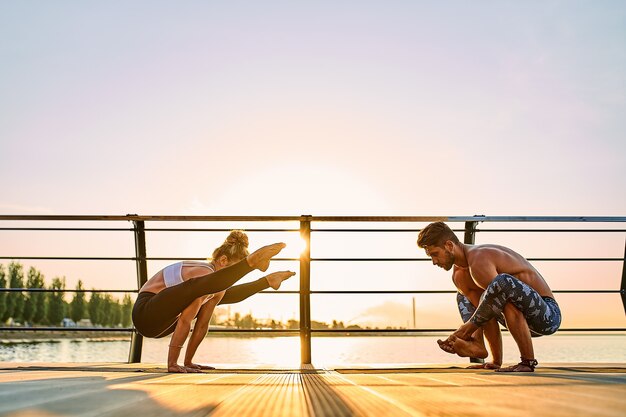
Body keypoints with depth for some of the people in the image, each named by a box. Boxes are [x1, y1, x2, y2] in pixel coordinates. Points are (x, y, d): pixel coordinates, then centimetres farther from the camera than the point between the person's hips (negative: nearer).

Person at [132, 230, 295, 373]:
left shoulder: (215, 287, 4)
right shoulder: (205, 274, -24)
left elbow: (202, 325, 6)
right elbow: (184, 321, -26)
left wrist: (188, 362, 6)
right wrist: (172, 364, -25)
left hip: (163, 323, 9)